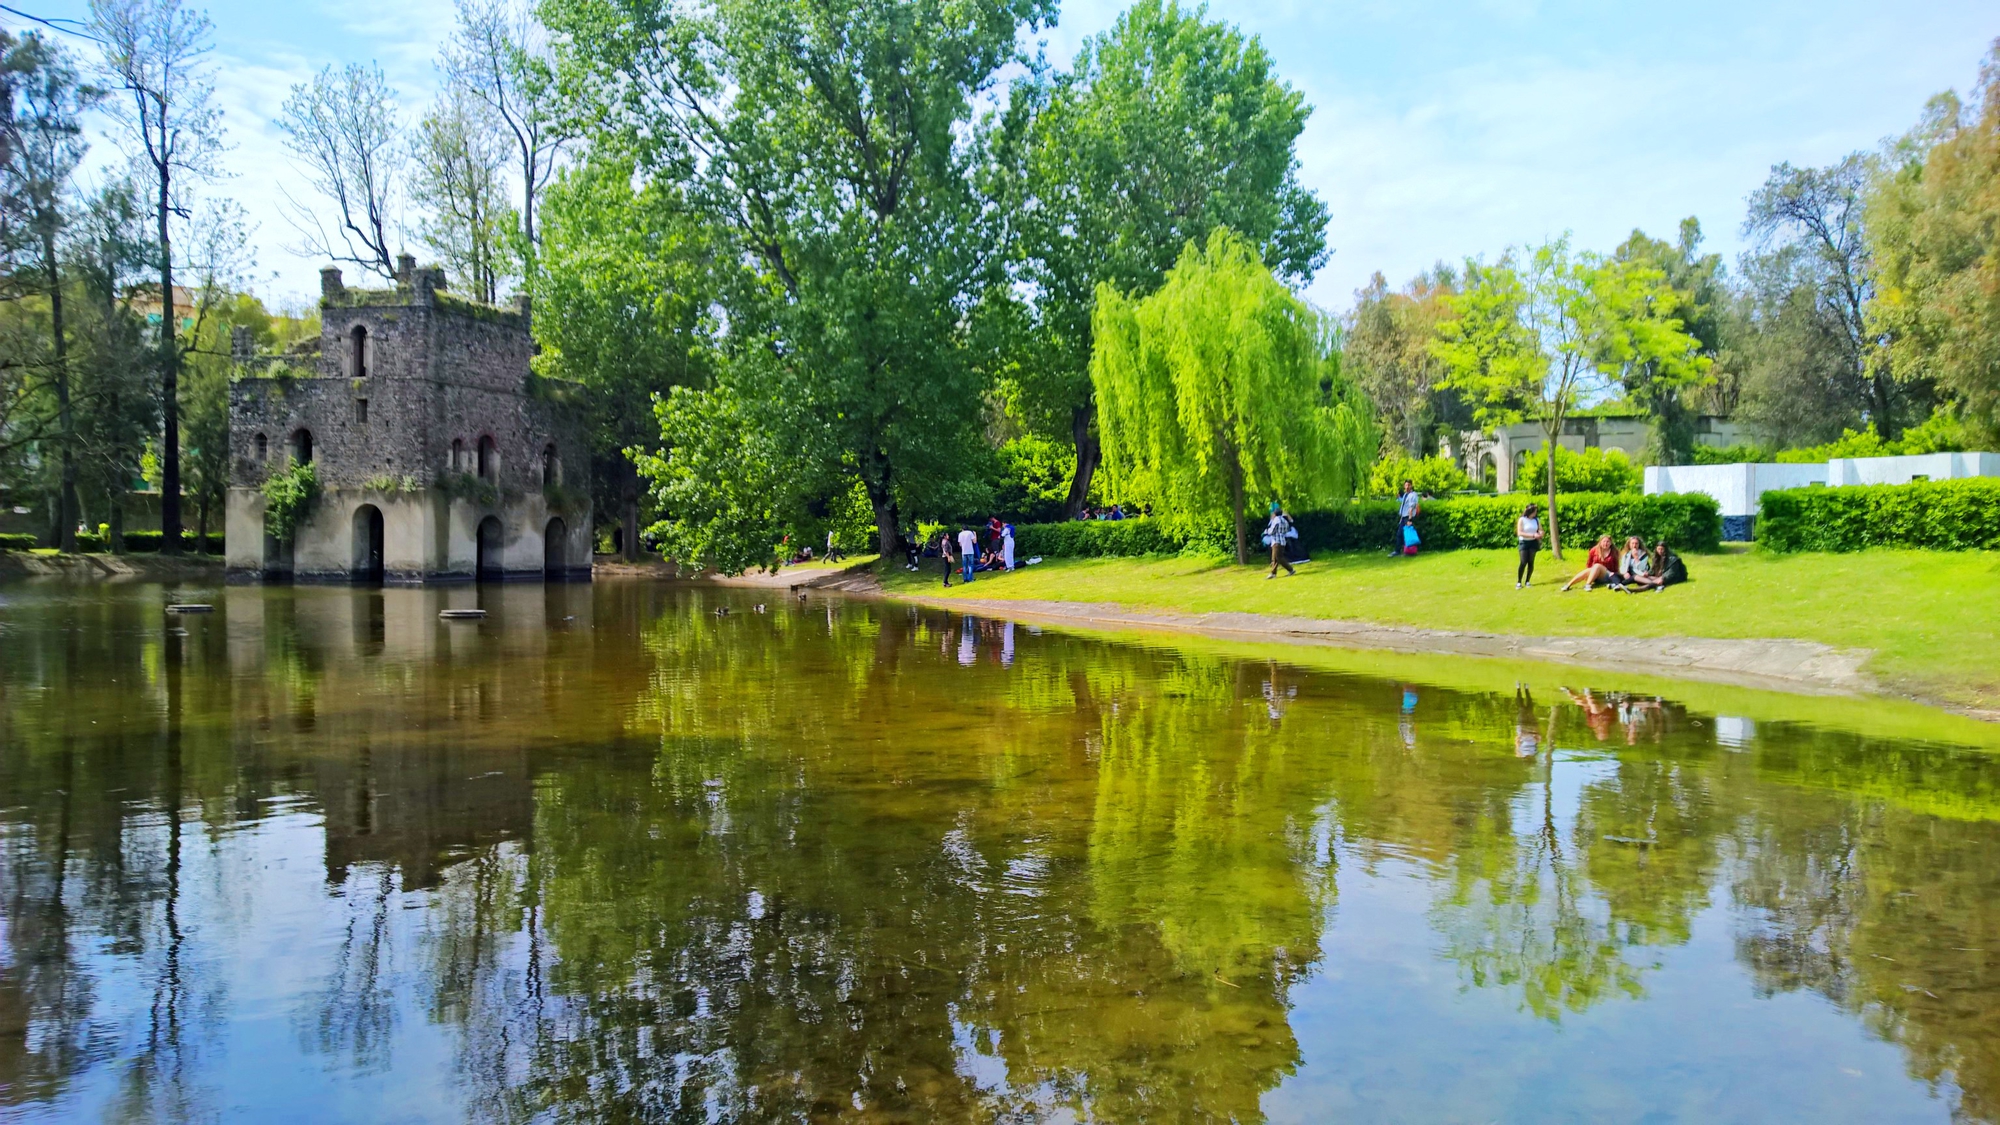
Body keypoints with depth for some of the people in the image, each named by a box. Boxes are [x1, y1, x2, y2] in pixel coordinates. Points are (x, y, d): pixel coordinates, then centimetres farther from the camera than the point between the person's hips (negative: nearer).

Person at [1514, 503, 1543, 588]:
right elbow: (1520, 533, -17)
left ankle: (1527, 581, 10)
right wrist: (1533, 535, -24)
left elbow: (1540, 530, 10)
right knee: (1523, 562, -11)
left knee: (1531, 562, 0)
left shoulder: (1537, 520, 4)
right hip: (1524, 542, -4)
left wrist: (1540, 533, -16)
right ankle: (1519, 582, -3)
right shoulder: (1522, 520, -10)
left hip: (1533, 542, 4)